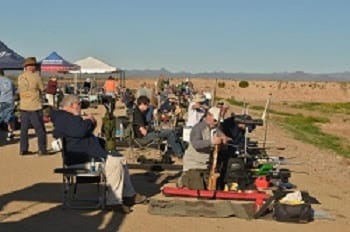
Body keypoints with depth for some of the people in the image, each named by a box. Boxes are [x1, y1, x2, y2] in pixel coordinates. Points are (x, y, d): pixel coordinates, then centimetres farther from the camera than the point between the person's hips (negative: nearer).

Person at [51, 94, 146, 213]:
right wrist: (88, 121, -8)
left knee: (120, 159, 9)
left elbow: (86, 132, 26)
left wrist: (91, 122, 6)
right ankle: (114, 201, -19)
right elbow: (81, 131, -28)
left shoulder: (69, 117, 23)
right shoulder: (63, 118, -14)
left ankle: (128, 195, 11)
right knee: (114, 164, -24)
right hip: (80, 159, -12)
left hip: (88, 153, 12)